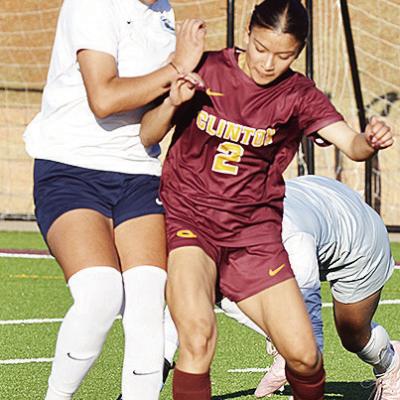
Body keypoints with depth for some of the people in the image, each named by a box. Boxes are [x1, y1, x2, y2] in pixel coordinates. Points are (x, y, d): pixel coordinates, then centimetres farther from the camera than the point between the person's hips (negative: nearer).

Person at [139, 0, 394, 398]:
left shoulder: (298, 95, 0)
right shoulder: (205, 70, -4)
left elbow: (350, 142, -15)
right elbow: (144, 138, 0)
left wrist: (371, 140, -39)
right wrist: (172, 103, -20)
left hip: (254, 231, 2)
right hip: (187, 217, -2)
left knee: (303, 355, -2)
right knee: (198, 336, -28)